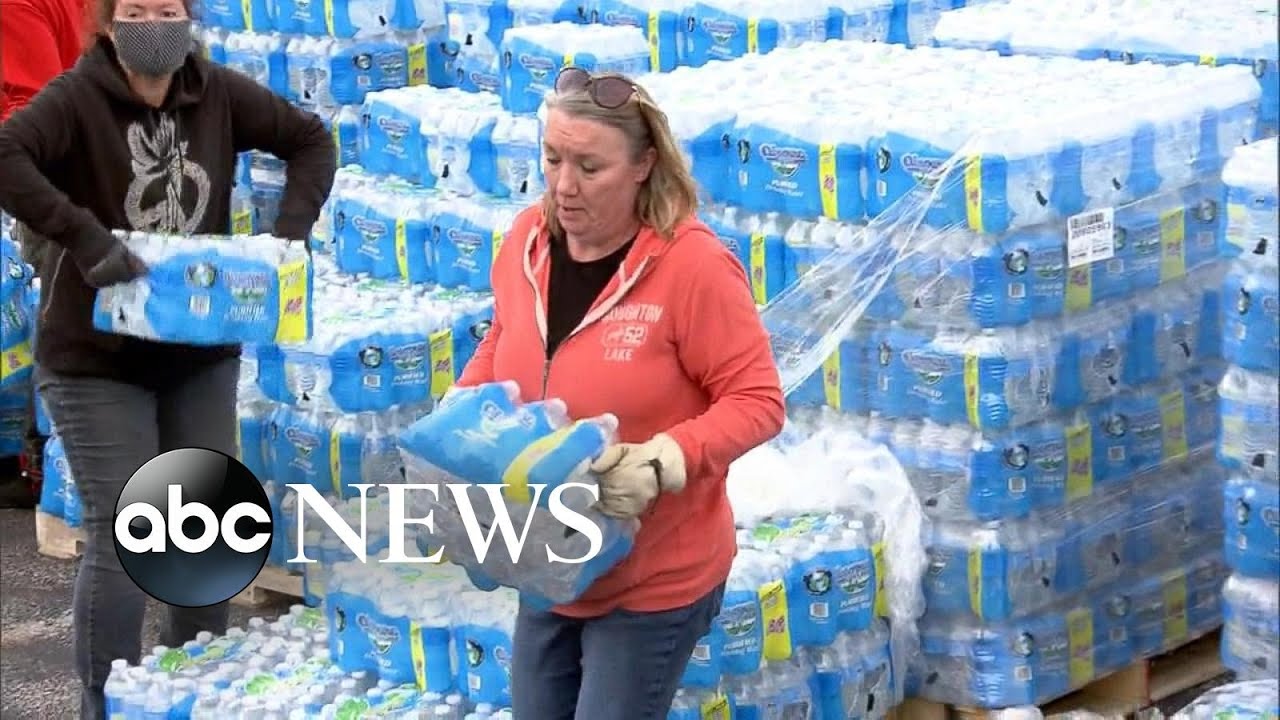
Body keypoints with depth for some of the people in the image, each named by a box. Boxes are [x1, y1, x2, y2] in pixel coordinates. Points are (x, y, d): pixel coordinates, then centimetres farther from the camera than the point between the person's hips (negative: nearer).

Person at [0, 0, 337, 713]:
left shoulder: (217, 93, -2)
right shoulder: (78, 98, -17)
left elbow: (312, 139, 8)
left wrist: (291, 230, -7)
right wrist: (83, 234, -38)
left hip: (201, 352, 5)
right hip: (96, 359, -5)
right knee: (123, 536, -6)